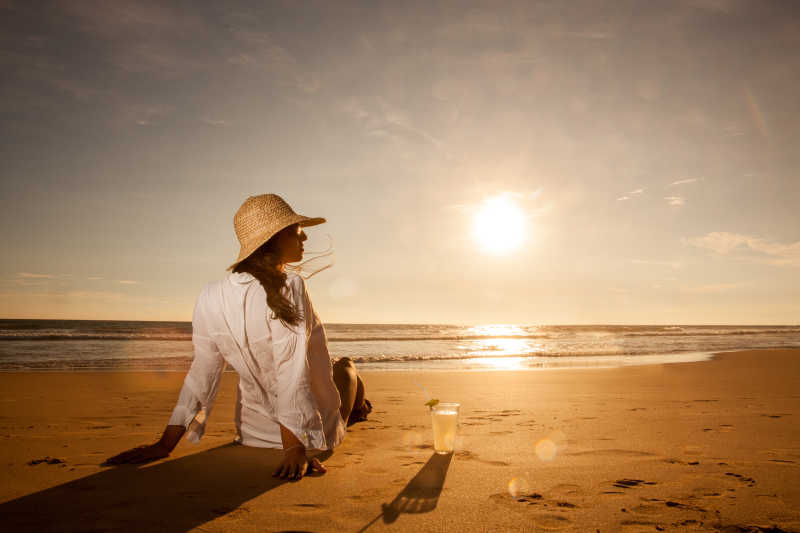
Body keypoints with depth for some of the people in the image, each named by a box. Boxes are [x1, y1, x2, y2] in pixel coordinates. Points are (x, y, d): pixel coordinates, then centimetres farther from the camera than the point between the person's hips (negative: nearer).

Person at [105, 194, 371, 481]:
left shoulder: (211, 296, -12)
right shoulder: (288, 287, -30)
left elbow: (202, 374, -10)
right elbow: (291, 374, -31)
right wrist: (295, 449, -28)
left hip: (255, 431, 5)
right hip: (318, 431, -4)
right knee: (346, 365, 29)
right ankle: (356, 409, 63)